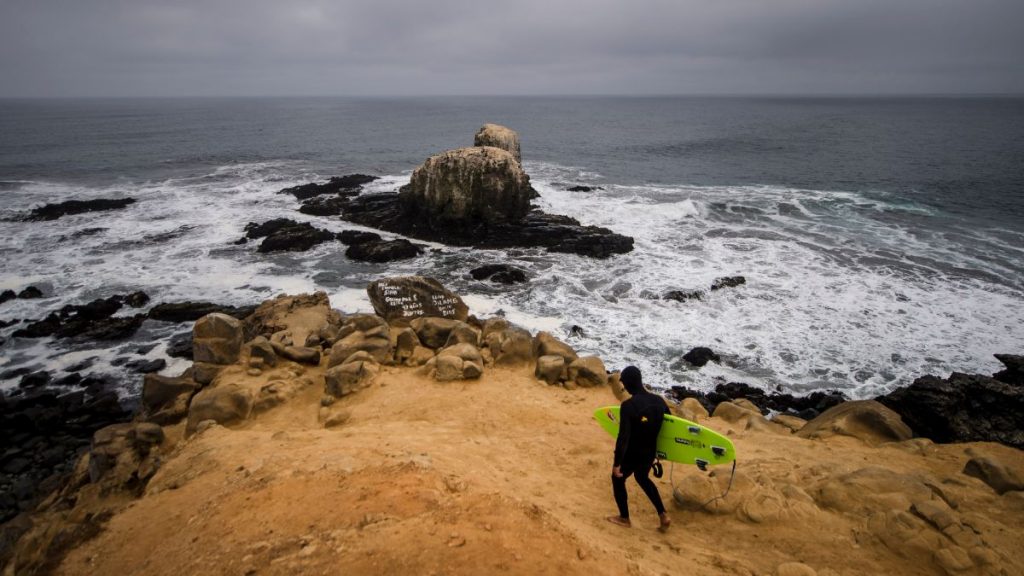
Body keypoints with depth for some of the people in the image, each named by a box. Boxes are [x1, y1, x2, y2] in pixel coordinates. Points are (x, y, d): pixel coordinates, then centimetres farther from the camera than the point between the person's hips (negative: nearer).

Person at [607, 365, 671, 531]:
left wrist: (616, 463, -19)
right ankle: (663, 516, 27)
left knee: (618, 480, 21)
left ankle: (624, 518, 33)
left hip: (631, 455, -6)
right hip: (650, 454, 6)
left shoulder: (628, 406, -26)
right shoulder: (659, 401, -7)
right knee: (643, 478, 32)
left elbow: (623, 437, -27)